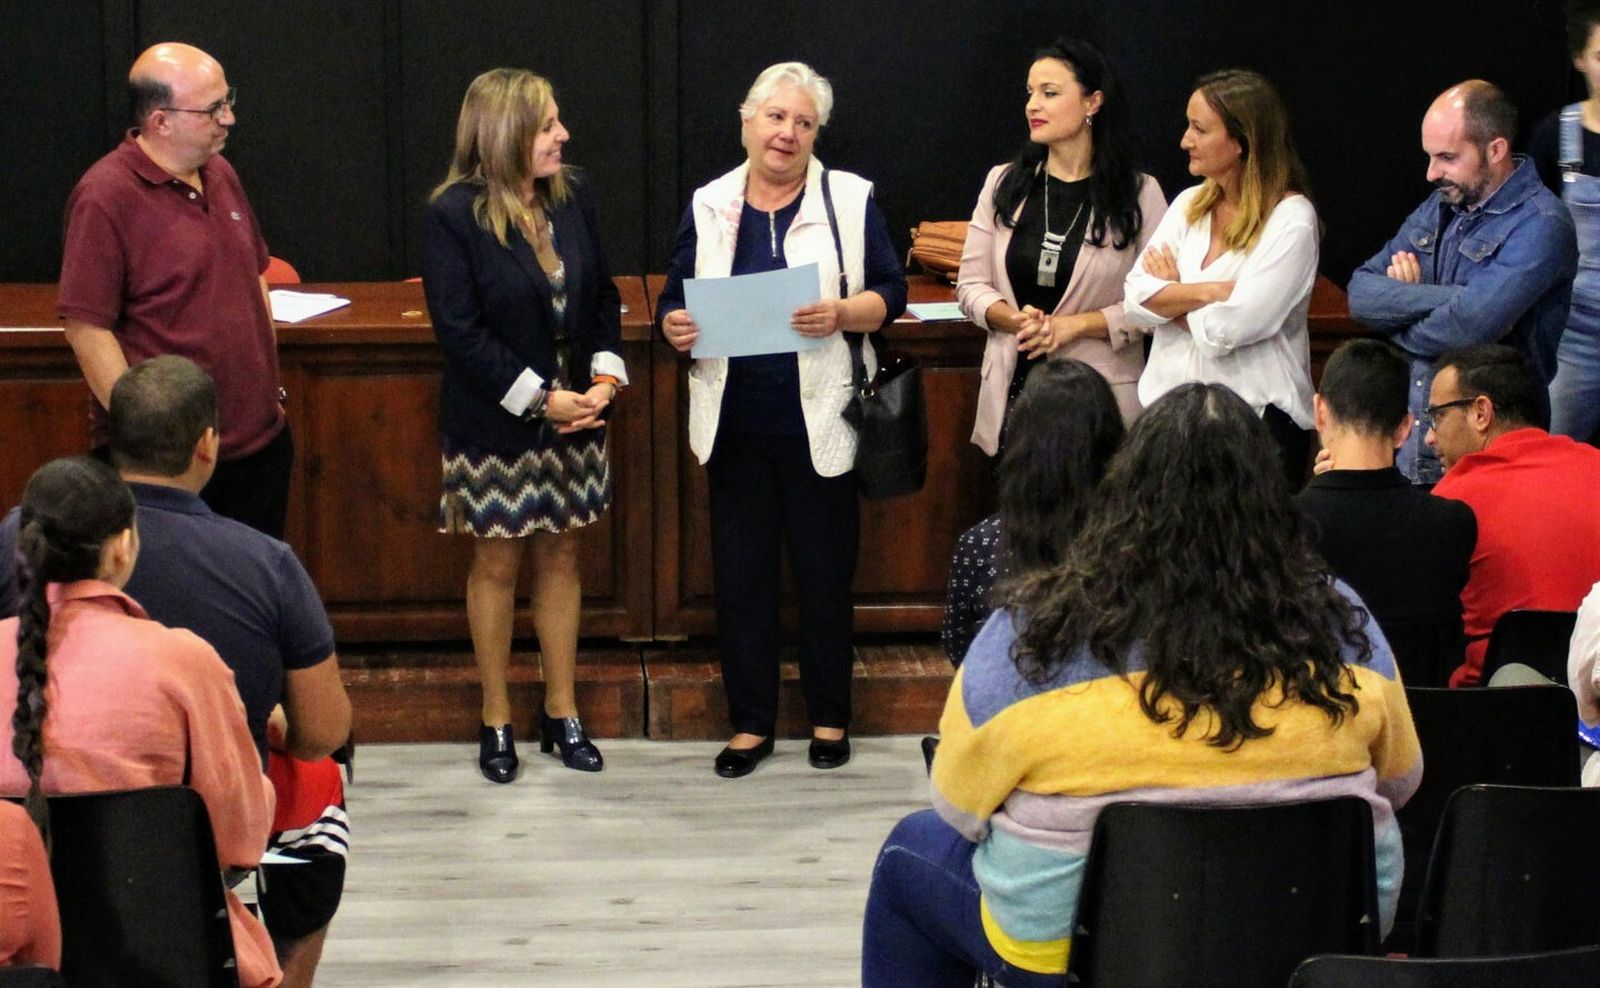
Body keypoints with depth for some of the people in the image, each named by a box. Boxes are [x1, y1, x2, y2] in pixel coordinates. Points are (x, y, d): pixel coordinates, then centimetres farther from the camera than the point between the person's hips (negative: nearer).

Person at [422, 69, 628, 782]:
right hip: (495, 424, -5)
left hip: (573, 415, 5)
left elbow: (602, 294, 9)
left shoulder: (573, 194, 1)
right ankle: (497, 722, 19)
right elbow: (460, 331, -17)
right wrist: (541, 399, -19)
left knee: (560, 558, 12)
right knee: (496, 564, 7)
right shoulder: (453, 215, -15)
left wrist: (606, 375, -7)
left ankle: (562, 713, 24)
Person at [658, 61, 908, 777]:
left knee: (825, 571, 6)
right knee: (739, 572, 6)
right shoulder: (709, 207, 7)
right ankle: (751, 721, 17)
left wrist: (844, 315, -20)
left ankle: (829, 716, 20)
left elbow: (889, 294, -1)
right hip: (736, 422, 2)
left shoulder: (851, 199, 0)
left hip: (819, 422, -2)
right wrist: (674, 327, -11)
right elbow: (675, 300, 11)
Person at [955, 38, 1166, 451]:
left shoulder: (1139, 193, -3)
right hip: (1013, 388, 3)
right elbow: (971, 285, 7)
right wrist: (1016, 320, -12)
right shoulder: (1003, 183, 7)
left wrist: (1074, 325, -14)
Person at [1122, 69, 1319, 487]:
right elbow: (1136, 300, -1)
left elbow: (1231, 327, -19)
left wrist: (1172, 295, -2)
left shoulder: (1291, 219, -10)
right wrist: (1212, 290, -14)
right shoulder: (1188, 205, 10)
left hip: (1258, 418, -5)